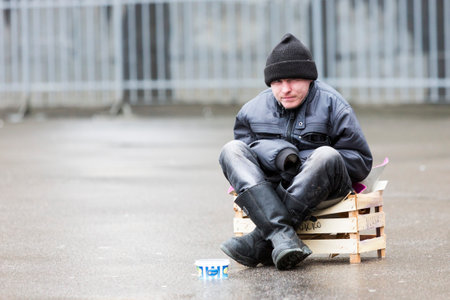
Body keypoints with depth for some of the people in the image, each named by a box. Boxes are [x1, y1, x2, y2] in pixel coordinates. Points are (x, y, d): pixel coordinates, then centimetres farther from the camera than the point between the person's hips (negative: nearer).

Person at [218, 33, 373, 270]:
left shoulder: (331, 105, -1)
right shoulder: (254, 110, 8)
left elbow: (361, 162, -1)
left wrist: (303, 162, -14)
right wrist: (279, 155, -16)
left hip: (320, 190, -3)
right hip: (268, 191, 3)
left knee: (326, 155, -34)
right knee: (231, 150, -18)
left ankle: (260, 242, -34)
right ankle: (283, 235, -39)